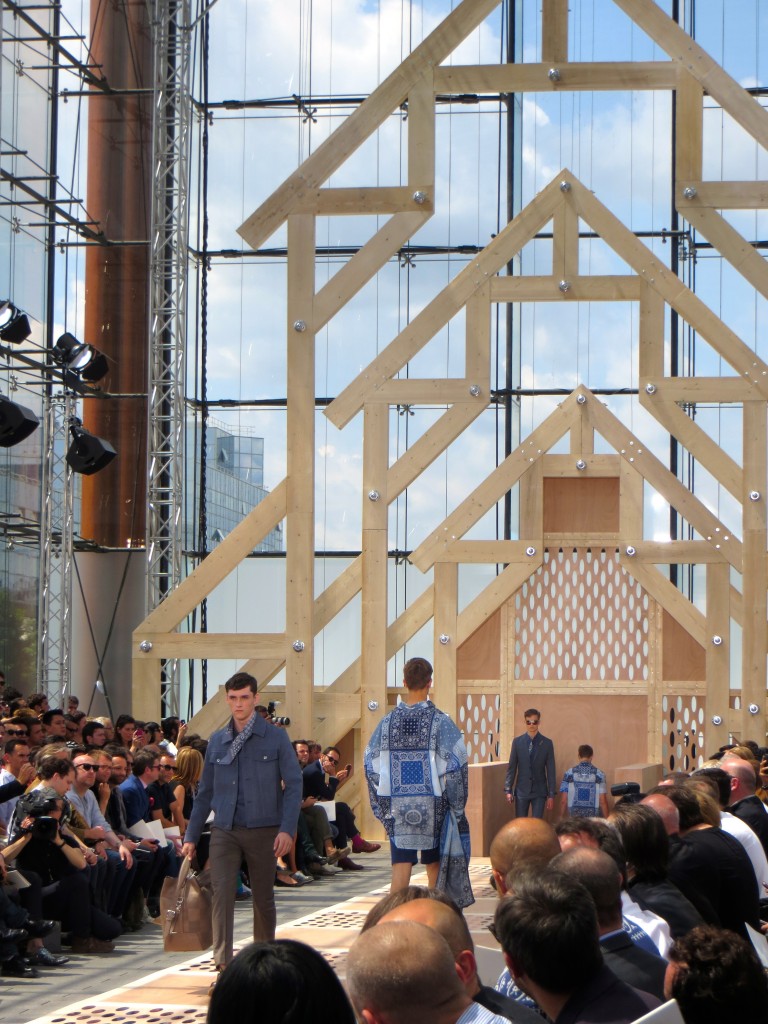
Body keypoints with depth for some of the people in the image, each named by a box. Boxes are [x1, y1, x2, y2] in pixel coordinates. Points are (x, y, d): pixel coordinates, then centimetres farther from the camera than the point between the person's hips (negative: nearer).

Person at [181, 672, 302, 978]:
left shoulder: (276, 738, 0)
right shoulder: (216, 741, 9)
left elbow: (293, 785, -3)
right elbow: (205, 792, 13)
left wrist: (287, 828, -14)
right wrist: (191, 836, 10)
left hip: (263, 830, -1)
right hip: (225, 830, 1)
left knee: (263, 897, 9)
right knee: (222, 892, -13)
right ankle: (223, 962, -15)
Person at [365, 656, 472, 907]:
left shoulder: (388, 722, 0)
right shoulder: (440, 721, -8)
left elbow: (371, 767, 3)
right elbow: (454, 767, -9)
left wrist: (383, 808, 10)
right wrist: (456, 806, 2)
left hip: (397, 804, 2)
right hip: (432, 803, -1)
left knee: (401, 864, 2)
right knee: (435, 863, 12)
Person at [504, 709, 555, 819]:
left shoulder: (547, 743, -1)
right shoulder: (517, 742, 2)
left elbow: (551, 771, 0)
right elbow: (511, 768, 4)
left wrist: (551, 795, -2)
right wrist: (508, 790, -1)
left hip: (539, 792, -1)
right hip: (522, 790, 1)